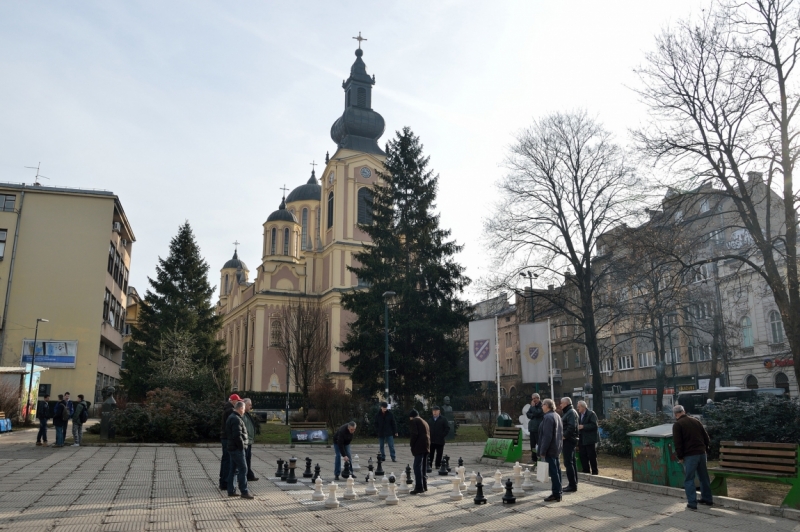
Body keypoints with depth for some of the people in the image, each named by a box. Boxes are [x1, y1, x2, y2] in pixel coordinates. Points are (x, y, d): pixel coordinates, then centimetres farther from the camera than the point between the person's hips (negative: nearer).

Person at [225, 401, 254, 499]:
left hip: (232, 448, 11)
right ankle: (244, 492, -4)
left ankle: (231, 491, 19)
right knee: (243, 469, -7)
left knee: (233, 469, 14)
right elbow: (237, 435, -26)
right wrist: (242, 446, -15)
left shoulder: (231, 417, 15)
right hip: (237, 449, -10)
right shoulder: (236, 419, -19)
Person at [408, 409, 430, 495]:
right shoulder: (424, 422, 25)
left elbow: (414, 434, -13)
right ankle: (424, 486, 19)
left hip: (419, 447, -8)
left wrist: (412, 447, -6)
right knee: (423, 467, 15)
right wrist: (427, 445, 14)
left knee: (417, 467, -8)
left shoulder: (413, 421, 0)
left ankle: (418, 488, -12)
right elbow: (428, 434, 19)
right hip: (426, 447, 8)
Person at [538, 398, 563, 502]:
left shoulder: (548, 417, -19)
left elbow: (547, 436, -23)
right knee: (557, 470, 15)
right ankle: (558, 492, 22)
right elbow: (561, 433, 19)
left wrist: (542, 451, -19)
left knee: (553, 471, -4)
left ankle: (556, 494, 0)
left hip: (550, 449, -10)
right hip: (557, 448, 10)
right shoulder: (557, 416, 12)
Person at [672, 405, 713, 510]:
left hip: (690, 455, -6)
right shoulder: (696, 421, 11)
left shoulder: (677, 424, -7)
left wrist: (680, 457, -3)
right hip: (701, 453, 6)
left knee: (689, 479, 1)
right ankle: (707, 499, 28)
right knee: (704, 477, 19)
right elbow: (706, 437, 13)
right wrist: (705, 448, 19)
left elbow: (678, 443, -11)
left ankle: (692, 503, -2)